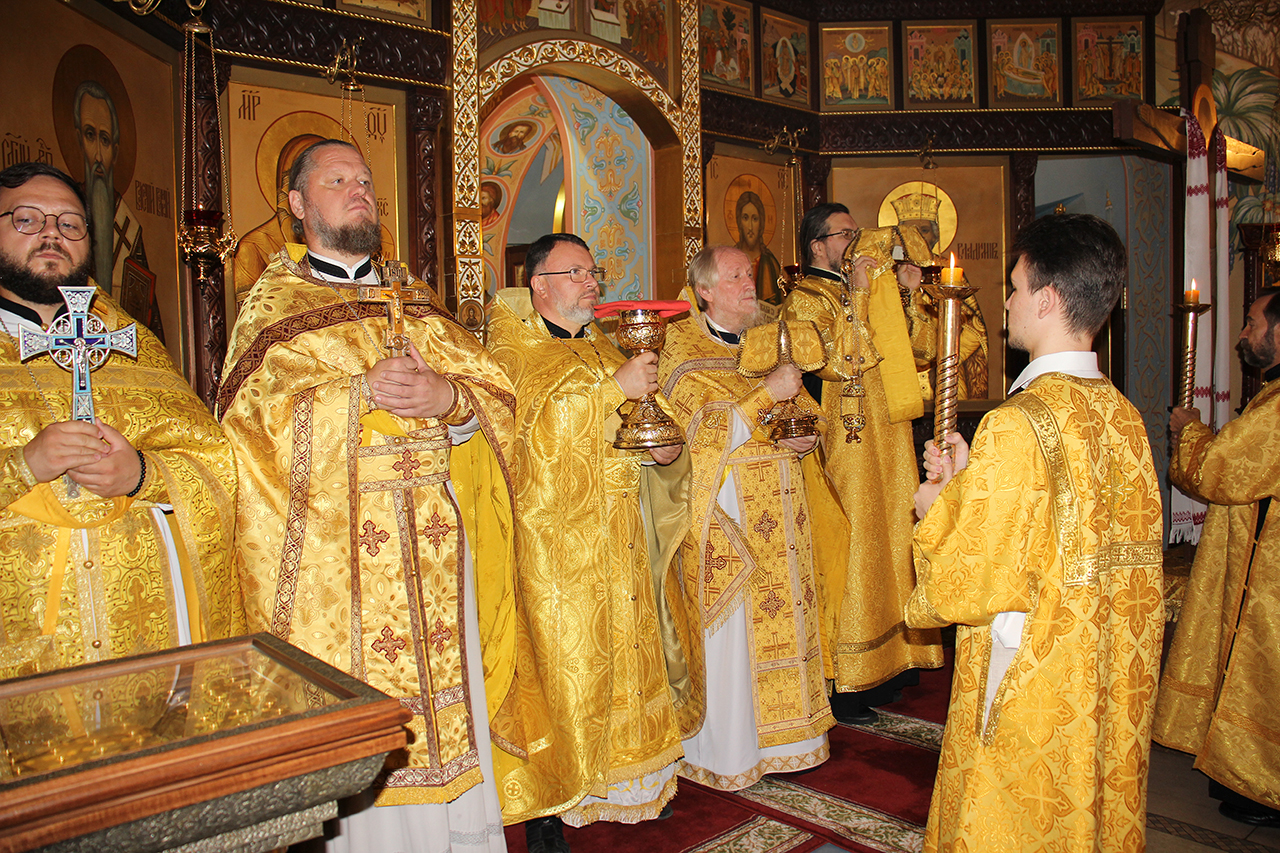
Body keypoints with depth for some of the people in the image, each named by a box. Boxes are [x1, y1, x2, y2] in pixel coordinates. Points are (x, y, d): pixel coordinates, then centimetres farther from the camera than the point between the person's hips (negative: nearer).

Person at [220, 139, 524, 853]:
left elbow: (497, 394, 7)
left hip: (433, 548, 3)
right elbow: (251, 414, -8)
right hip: (333, 560, -3)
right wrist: (361, 392, -18)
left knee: (449, 704, 7)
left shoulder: (414, 304, 17)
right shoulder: (272, 304, 8)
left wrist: (450, 398, -15)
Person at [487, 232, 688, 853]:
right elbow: (535, 417, -21)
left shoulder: (603, 351, 17)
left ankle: (622, 780, 27)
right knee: (560, 661, -4)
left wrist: (663, 447, -1)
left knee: (621, 649, 11)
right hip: (551, 539, -6)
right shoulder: (511, 349, -3)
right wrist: (613, 388, -23)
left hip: (615, 539, 7)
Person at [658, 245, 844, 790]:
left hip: (780, 513, 7)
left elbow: (807, 409, 18)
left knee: (784, 618, 12)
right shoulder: (681, 351, -7)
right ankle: (724, 751, 15)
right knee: (729, 631, -1)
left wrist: (809, 433, -3)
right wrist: (767, 394, -20)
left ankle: (781, 731, 28)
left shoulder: (768, 340, 14)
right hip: (724, 511, -6)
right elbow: (706, 430, -17)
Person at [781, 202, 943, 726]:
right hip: (844, 452, -8)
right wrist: (857, 296, -19)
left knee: (886, 547, 13)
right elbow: (838, 362, -22)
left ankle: (885, 662, 27)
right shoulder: (804, 300, -8)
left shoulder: (875, 292, 16)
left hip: (886, 447, 8)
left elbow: (915, 350, 16)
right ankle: (840, 686, 6)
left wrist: (908, 294, 4)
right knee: (846, 555, -4)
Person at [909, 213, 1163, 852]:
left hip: (1028, 684, -7)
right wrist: (968, 482, 7)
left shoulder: (1016, 424, -25)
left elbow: (965, 585, -21)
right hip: (1109, 682, 8)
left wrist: (937, 508, -3)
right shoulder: (1123, 417, 0)